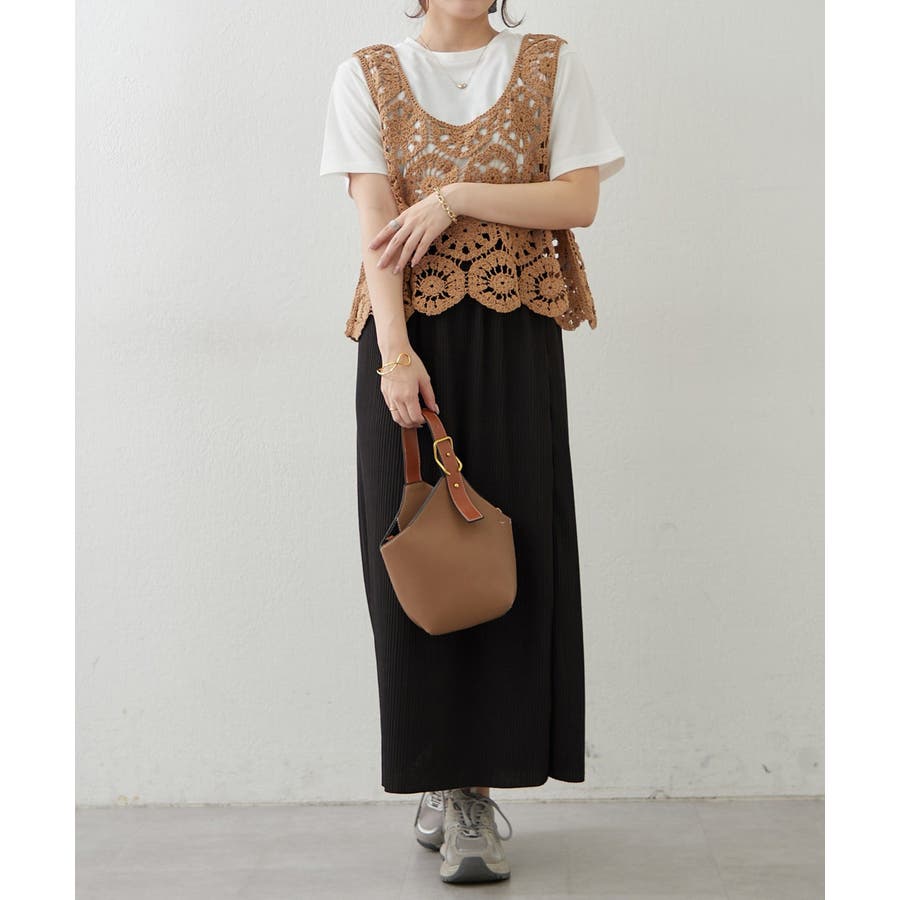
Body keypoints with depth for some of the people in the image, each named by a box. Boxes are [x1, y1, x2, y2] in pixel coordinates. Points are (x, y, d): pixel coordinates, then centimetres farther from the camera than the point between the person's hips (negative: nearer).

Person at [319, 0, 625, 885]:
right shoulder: (367, 75, 9)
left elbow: (580, 198, 0)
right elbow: (374, 219, -3)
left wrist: (456, 196, -10)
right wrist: (395, 350, -15)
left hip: (514, 335, 0)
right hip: (409, 332, 0)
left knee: (507, 551, -4)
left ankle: (478, 789, 3)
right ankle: (437, 781, 11)